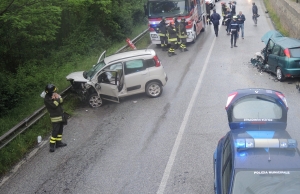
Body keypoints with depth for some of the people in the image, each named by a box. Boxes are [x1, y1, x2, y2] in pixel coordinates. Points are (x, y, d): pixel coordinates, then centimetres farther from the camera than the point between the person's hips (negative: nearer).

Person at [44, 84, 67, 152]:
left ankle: (58, 142, 27)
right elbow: (54, 105, -27)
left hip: (61, 116, 9)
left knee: (60, 129, 16)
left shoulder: (55, 95, 6)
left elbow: (61, 101, -1)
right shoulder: (47, 99, -18)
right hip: (55, 117, -9)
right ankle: (52, 145, -4)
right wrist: (57, 99, -16)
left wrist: (58, 98, -19)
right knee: (55, 131, -10)